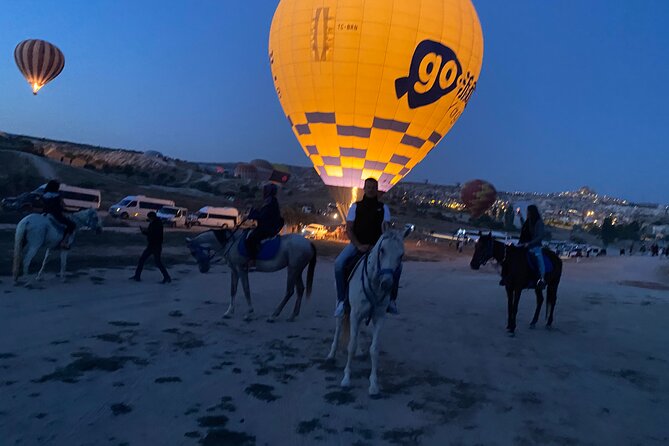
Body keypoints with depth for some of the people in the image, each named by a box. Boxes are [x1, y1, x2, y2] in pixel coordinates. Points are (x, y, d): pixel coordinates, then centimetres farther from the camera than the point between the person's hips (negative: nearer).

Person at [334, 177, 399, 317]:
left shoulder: (383, 208, 10)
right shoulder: (356, 206, 8)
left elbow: (386, 229, 2)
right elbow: (348, 229, 2)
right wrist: (359, 245, -14)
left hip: (376, 246, 1)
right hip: (357, 244, 0)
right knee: (339, 264, -28)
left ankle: (391, 300, -6)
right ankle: (341, 299, -15)